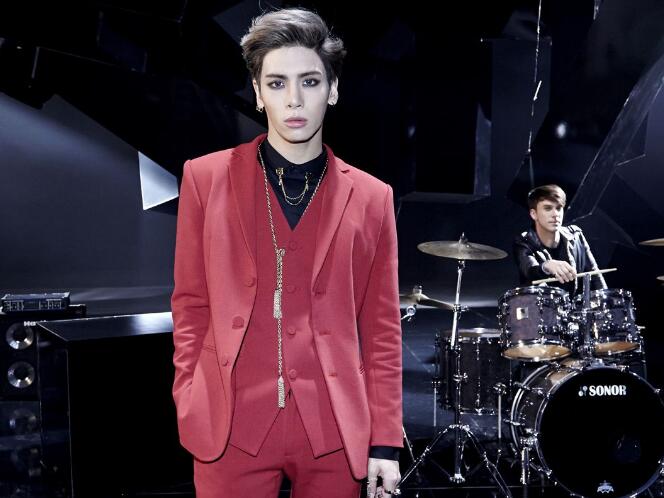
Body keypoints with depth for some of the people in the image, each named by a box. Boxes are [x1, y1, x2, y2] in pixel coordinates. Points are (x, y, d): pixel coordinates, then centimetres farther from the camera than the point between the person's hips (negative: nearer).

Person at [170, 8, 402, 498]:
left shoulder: (371, 198, 3)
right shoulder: (206, 178, 2)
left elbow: (381, 329, 4)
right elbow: (191, 303, 5)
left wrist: (384, 442, 1)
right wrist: (189, 407, 0)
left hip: (334, 429, 1)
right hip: (229, 424, 0)